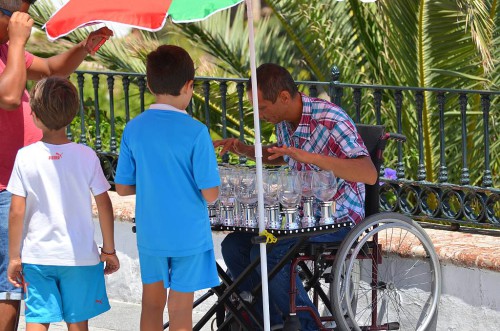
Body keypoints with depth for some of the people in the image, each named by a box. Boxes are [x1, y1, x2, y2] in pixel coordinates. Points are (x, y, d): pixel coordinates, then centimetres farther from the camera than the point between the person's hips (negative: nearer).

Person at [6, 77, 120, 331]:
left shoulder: (26, 157, -9)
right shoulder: (86, 156, -6)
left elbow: (17, 212, -8)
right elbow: (104, 205, -2)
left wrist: (14, 257, 2)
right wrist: (109, 250, 9)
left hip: (37, 255, 0)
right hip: (80, 254, 1)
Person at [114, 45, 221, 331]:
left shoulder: (134, 129, -6)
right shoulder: (195, 132, -17)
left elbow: (123, 187, 0)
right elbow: (211, 194, -16)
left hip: (150, 234, 4)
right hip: (188, 236, -3)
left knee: (152, 305, 17)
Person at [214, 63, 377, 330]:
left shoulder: (330, 121, -23)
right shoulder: (285, 122, 2)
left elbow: (369, 175, -34)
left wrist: (309, 157, -41)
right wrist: (245, 150, 8)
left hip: (338, 217, -8)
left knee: (266, 253, -25)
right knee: (234, 246, -3)